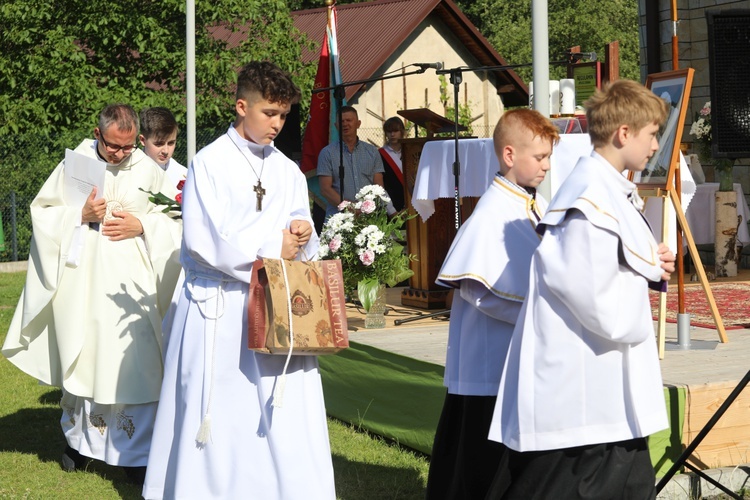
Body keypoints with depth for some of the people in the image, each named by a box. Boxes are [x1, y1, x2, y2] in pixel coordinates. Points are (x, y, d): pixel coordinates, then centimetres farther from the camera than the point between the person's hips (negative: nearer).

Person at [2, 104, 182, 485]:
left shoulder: (148, 170, 2)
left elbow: (174, 219, 7)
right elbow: (43, 212, 4)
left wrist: (141, 226, -10)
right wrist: (80, 215, -12)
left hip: (130, 285, 0)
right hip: (82, 281, 0)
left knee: (132, 364, -4)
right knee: (81, 361, 8)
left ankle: (134, 452, 4)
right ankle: (80, 440, 27)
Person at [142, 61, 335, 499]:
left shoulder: (288, 171, 12)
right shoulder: (210, 163, -4)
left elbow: (302, 246, 13)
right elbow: (207, 241, -13)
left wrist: (301, 235, -10)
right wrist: (273, 245, -8)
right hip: (219, 310, -4)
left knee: (287, 412, -2)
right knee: (217, 418, 1)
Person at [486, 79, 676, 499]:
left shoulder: (616, 191, 12)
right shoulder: (593, 197, -19)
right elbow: (594, 293, -24)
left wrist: (654, 267, 4)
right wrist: (650, 268, -8)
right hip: (581, 385, -10)